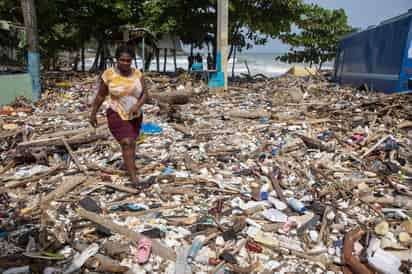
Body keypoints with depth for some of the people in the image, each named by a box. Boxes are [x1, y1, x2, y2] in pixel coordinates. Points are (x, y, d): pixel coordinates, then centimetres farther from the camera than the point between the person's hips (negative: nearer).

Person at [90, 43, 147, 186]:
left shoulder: (137, 74, -4)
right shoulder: (108, 74, -11)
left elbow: (144, 93, -5)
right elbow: (100, 95, -2)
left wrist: (137, 106, -24)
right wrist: (93, 114, 2)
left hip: (135, 116, 4)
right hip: (117, 115, -4)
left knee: (131, 142, 18)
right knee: (127, 143, -17)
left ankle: (129, 164, 44)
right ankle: (133, 177, -15)